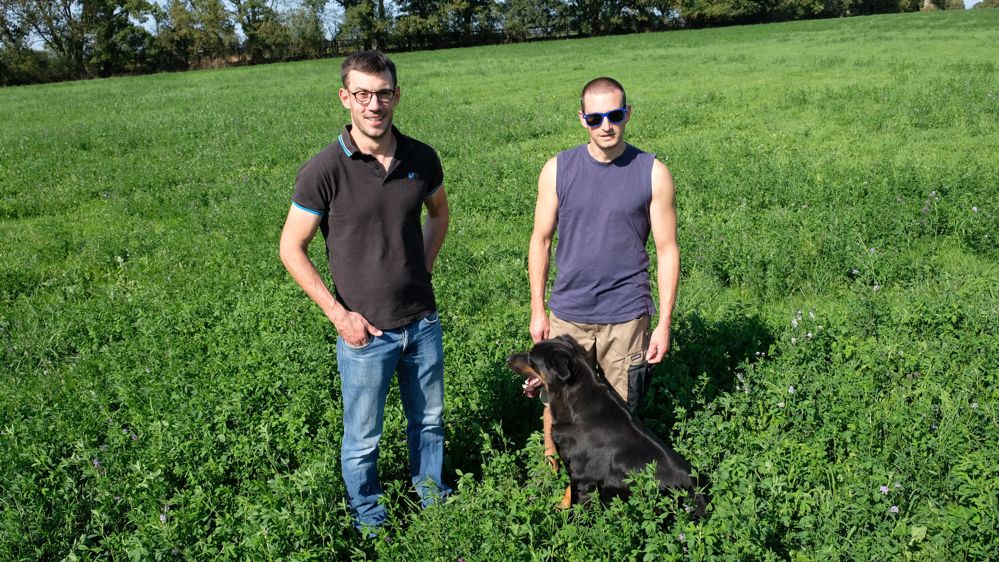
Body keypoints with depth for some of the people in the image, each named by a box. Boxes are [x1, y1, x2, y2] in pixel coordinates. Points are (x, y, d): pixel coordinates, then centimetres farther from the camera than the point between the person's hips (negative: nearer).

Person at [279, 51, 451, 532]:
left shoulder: (421, 159, -3)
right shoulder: (323, 171, -16)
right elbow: (291, 249, -8)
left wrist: (422, 270, 7)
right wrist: (339, 314, -12)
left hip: (422, 320, 4)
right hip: (365, 331, -4)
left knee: (429, 420, 21)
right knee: (363, 437, 12)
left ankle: (431, 490, 46)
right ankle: (368, 519, 35)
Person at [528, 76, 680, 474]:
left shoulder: (653, 173, -4)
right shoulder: (557, 170, -1)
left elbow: (667, 251, -2)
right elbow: (541, 241, 6)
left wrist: (665, 323, -5)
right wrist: (537, 310, 4)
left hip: (626, 318, -1)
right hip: (567, 315, 1)